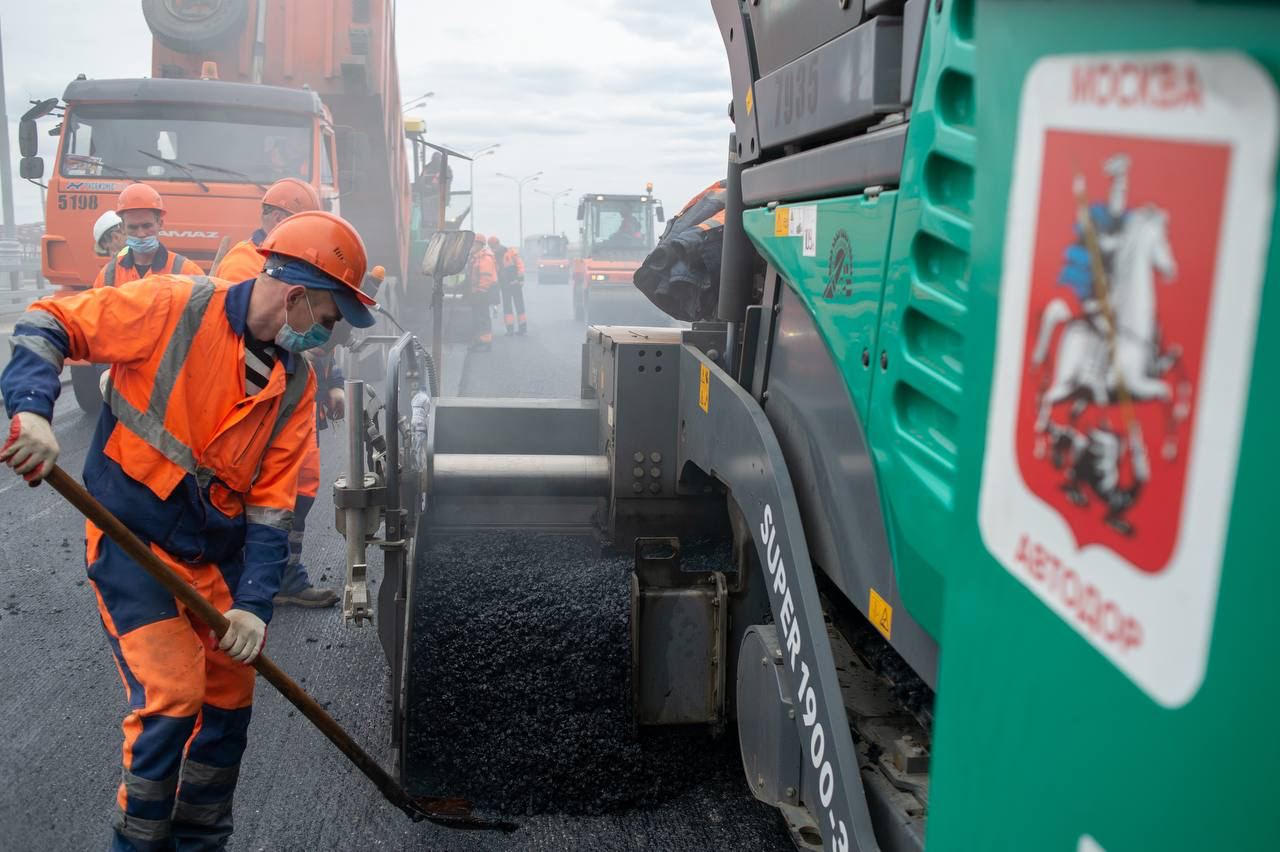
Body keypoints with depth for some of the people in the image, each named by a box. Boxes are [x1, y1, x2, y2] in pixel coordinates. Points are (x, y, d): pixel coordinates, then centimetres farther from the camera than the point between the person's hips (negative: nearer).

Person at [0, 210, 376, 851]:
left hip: (217, 553, 6)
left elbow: (272, 500, -1)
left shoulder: (297, 384, 2)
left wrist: (254, 603, -10)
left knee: (230, 701, 10)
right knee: (172, 695, -13)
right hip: (132, 541, -6)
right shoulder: (174, 308, -14)